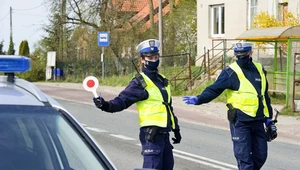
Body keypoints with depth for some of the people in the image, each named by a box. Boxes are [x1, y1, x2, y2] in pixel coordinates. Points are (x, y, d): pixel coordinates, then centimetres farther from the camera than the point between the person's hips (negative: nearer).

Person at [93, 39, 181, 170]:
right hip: (151, 133, -8)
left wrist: (176, 129, 31)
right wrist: (106, 105, -35)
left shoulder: (162, 80, 18)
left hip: (164, 133, 8)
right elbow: (122, 101, -15)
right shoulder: (139, 82, -6)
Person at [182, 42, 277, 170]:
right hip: (240, 121, -6)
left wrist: (269, 119, 20)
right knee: (244, 157, -5)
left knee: (261, 156, 9)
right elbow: (214, 89, -9)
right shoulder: (230, 72, -7)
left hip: (258, 121, 6)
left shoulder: (259, 69, 11)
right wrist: (199, 99, -26)